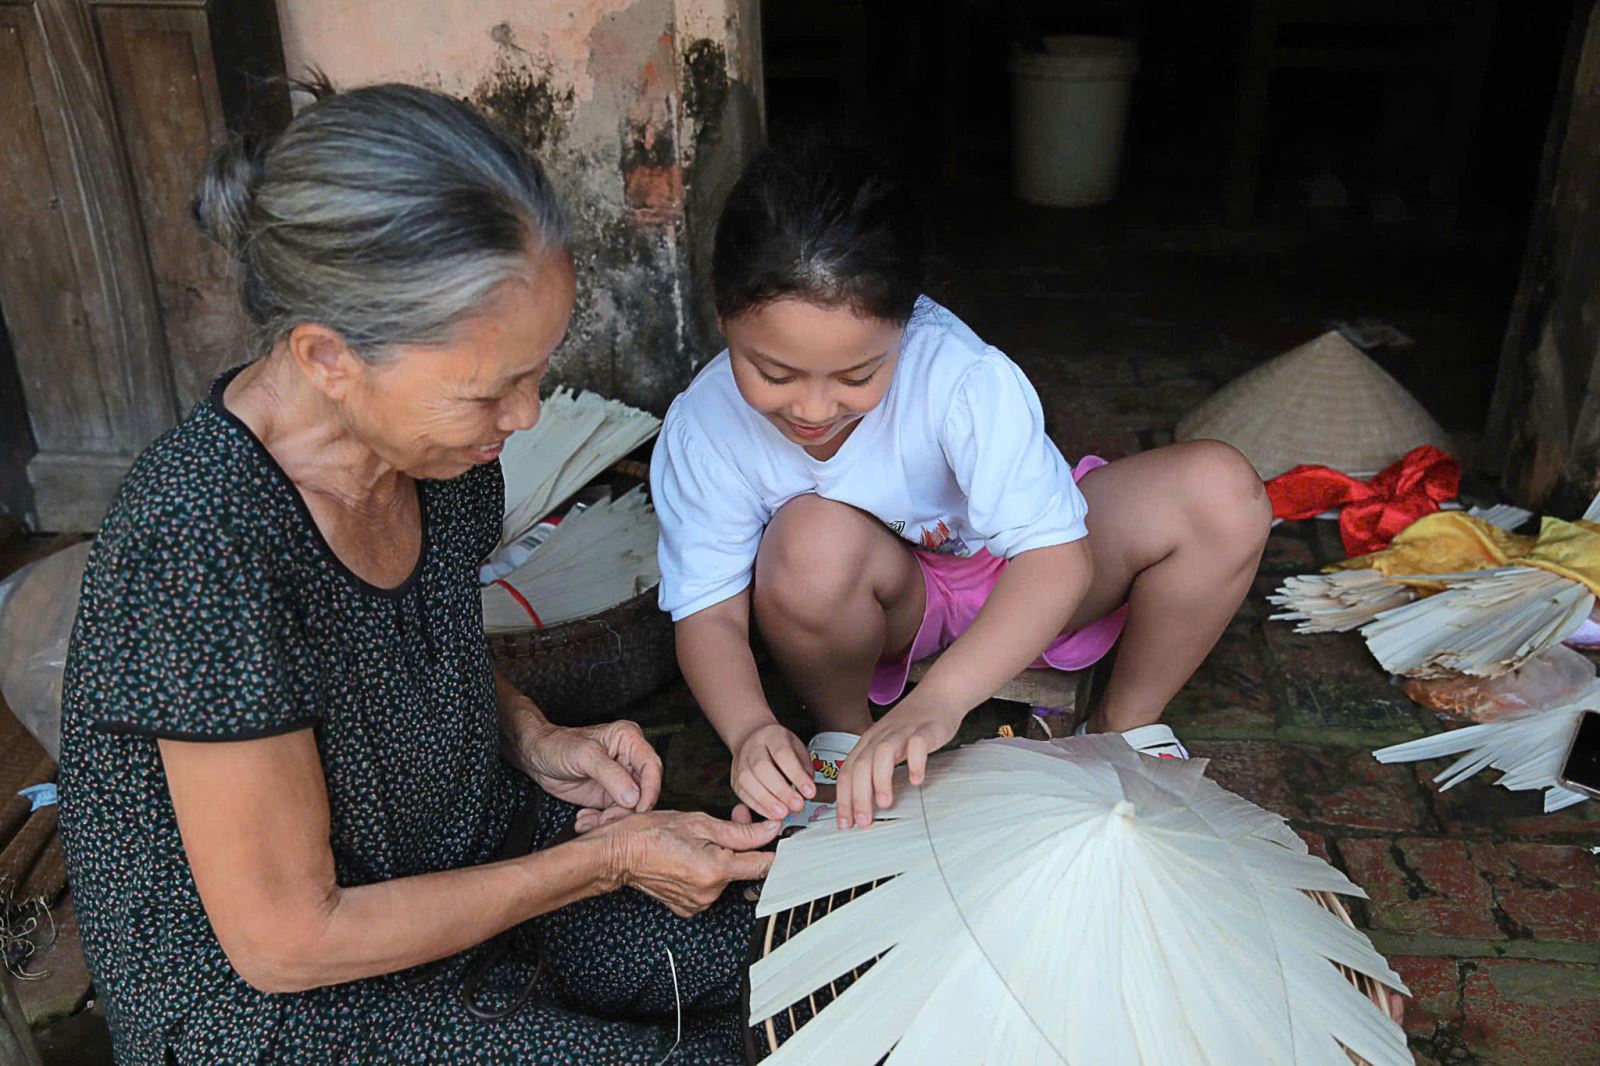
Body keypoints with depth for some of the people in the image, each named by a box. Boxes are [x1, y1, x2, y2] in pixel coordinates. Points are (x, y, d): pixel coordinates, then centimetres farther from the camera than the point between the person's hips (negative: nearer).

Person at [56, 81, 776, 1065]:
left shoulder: (427, 437, -10)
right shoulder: (208, 551, -33)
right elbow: (285, 940, -23)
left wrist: (533, 739, -8)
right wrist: (605, 859, -19)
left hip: (465, 849, 7)